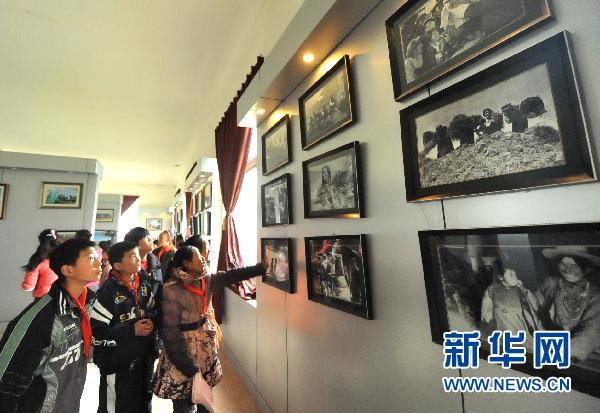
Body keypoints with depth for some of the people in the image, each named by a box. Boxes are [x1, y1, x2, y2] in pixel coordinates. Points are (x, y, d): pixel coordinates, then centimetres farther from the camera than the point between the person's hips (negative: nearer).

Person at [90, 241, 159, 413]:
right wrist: (132, 330, -22)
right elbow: (96, 333, -19)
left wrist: (151, 321, -8)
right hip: (117, 362, -6)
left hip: (144, 358, 6)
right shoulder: (108, 291, -19)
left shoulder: (144, 284, 0)